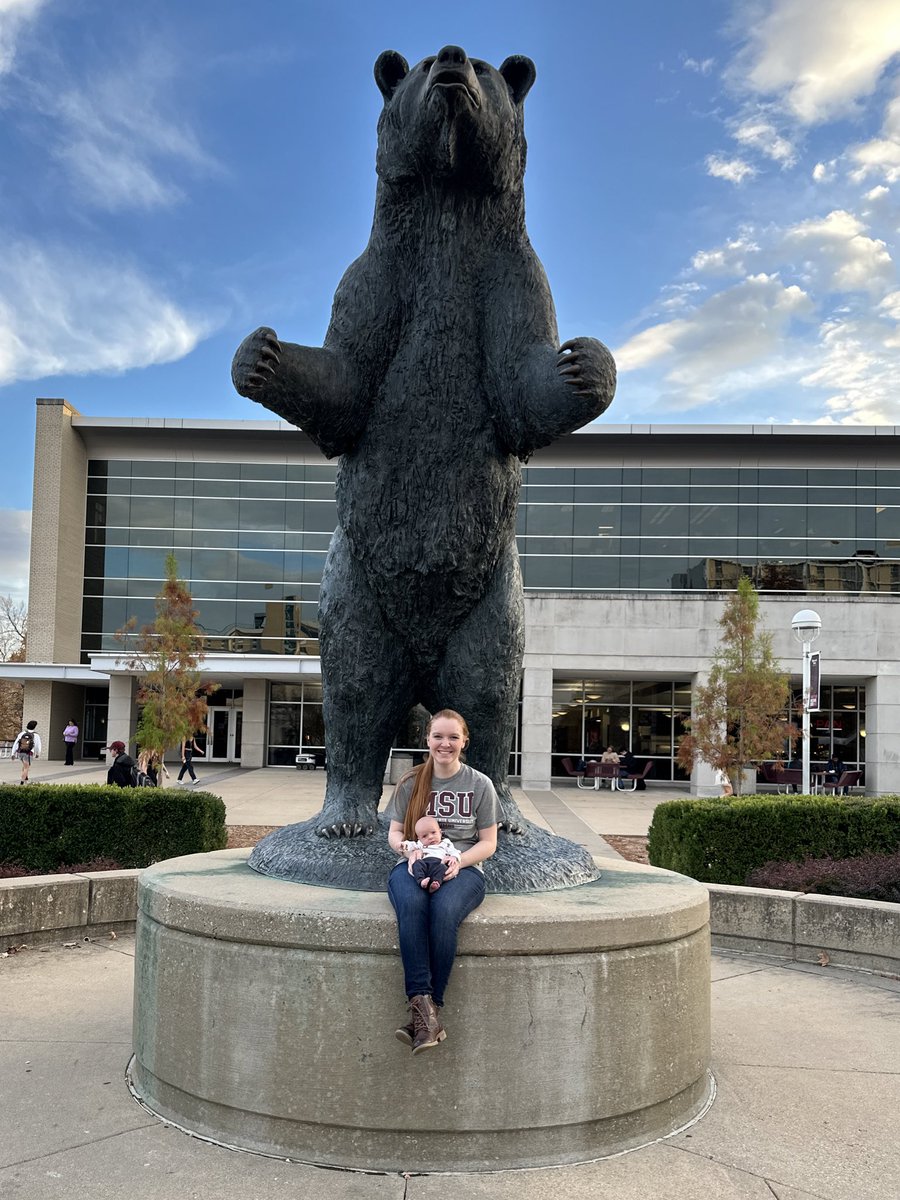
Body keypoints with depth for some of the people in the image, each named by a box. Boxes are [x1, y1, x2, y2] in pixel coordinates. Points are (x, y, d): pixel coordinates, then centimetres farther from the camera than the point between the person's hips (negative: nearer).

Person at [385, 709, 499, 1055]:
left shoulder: (479, 785, 7)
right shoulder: (411, 782, 10)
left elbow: (488, 843, 7)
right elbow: (394, 834, 12)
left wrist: (459, 861, -13)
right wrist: (409, 850, -12)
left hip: (462, 868, -1)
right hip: (414, 866, 1)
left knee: (443, 910, -37)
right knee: (411, 905, -36)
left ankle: (424, 1013, -32)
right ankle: (425, 1009, -41)